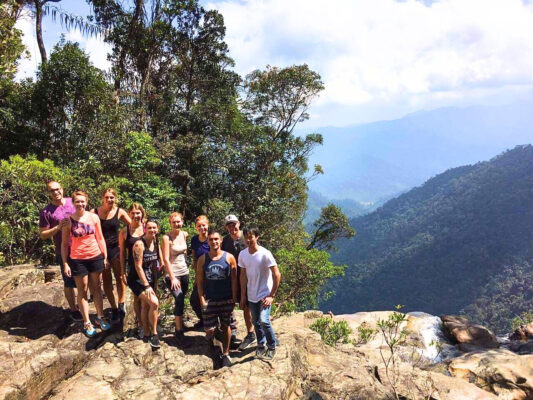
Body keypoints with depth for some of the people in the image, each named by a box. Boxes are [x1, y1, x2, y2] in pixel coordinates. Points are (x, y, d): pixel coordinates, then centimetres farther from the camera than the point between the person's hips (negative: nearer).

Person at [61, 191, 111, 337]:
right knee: (82, 291, 8)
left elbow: (100, 238, 6)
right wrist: (65, 263, -4)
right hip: (77, 260, -2)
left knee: (97, 288, 12)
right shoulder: (68, 221, -6)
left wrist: (105, 256, 5)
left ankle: (100, 318, 26)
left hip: (96, 257, 2)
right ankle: (87, 323, 18)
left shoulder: (93, 217, -1)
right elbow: (64, 244, -1)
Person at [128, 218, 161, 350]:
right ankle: (153, 334, -4)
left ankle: (147, 334, 26)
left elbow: (159, 262, 11)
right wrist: (146, 286, -19)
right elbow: (138, 266, -19)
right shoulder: (139, 244, -19)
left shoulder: (156, 243, 3)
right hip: (137, 280, -7)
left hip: (149, 279, 7)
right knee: (154, 303, -18)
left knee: (145, 306, 14)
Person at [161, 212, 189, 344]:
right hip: (173, 274, -6)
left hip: (184, 272, 6)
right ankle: (179, 331, -4)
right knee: (179, 300, -16)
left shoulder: (185, 234, 4)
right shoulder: (167, 237, -12)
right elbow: (166, 259, -15)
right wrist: (172, 278, -18)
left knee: (181, 300, 13)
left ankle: (178, 321, 36)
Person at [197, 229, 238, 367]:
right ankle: (214, 338, 36)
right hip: (210, 300, 1)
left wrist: (234, 299, -5)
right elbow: (199, 281, 2)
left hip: (226, 300, 0)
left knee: (225, 327, 10)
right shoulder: (202, 259, 0)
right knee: (209, 330, 1)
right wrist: (202, 300, -5)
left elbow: (234, 279, -1)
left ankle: (226, 354, 26)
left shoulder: (229, 257, -3)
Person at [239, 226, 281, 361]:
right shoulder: (242, 254, -1)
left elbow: (277, 275, -14)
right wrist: (243, 296, 9)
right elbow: (243, 275, 9)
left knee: (264, 320, -17)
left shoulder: (265, 254, -17)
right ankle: (261, 345, 36)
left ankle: (272, 347, 6)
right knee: (256, 322, 14)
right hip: (251, 296, 5)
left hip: (265, 295, -5)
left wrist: (272, 295, -16)